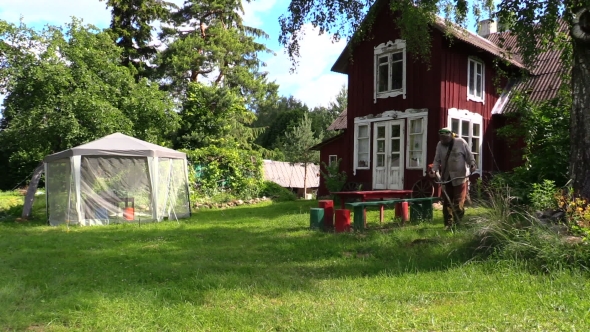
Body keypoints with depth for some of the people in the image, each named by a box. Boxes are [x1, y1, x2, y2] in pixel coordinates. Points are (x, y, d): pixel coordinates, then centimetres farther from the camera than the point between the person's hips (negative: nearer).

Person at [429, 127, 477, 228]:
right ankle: (448, 225, 17)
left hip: (459, 178, -4)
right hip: (446, 178, 4)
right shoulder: (440, 145, 4)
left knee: (459, 203, -3)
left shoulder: (461, 142, -4)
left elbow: (469, 156, 1)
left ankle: (458, 224, 7)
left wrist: (472, 165, -15)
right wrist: (434, 170, -12)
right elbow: (437, 160, 4)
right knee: (447, 202, 8)